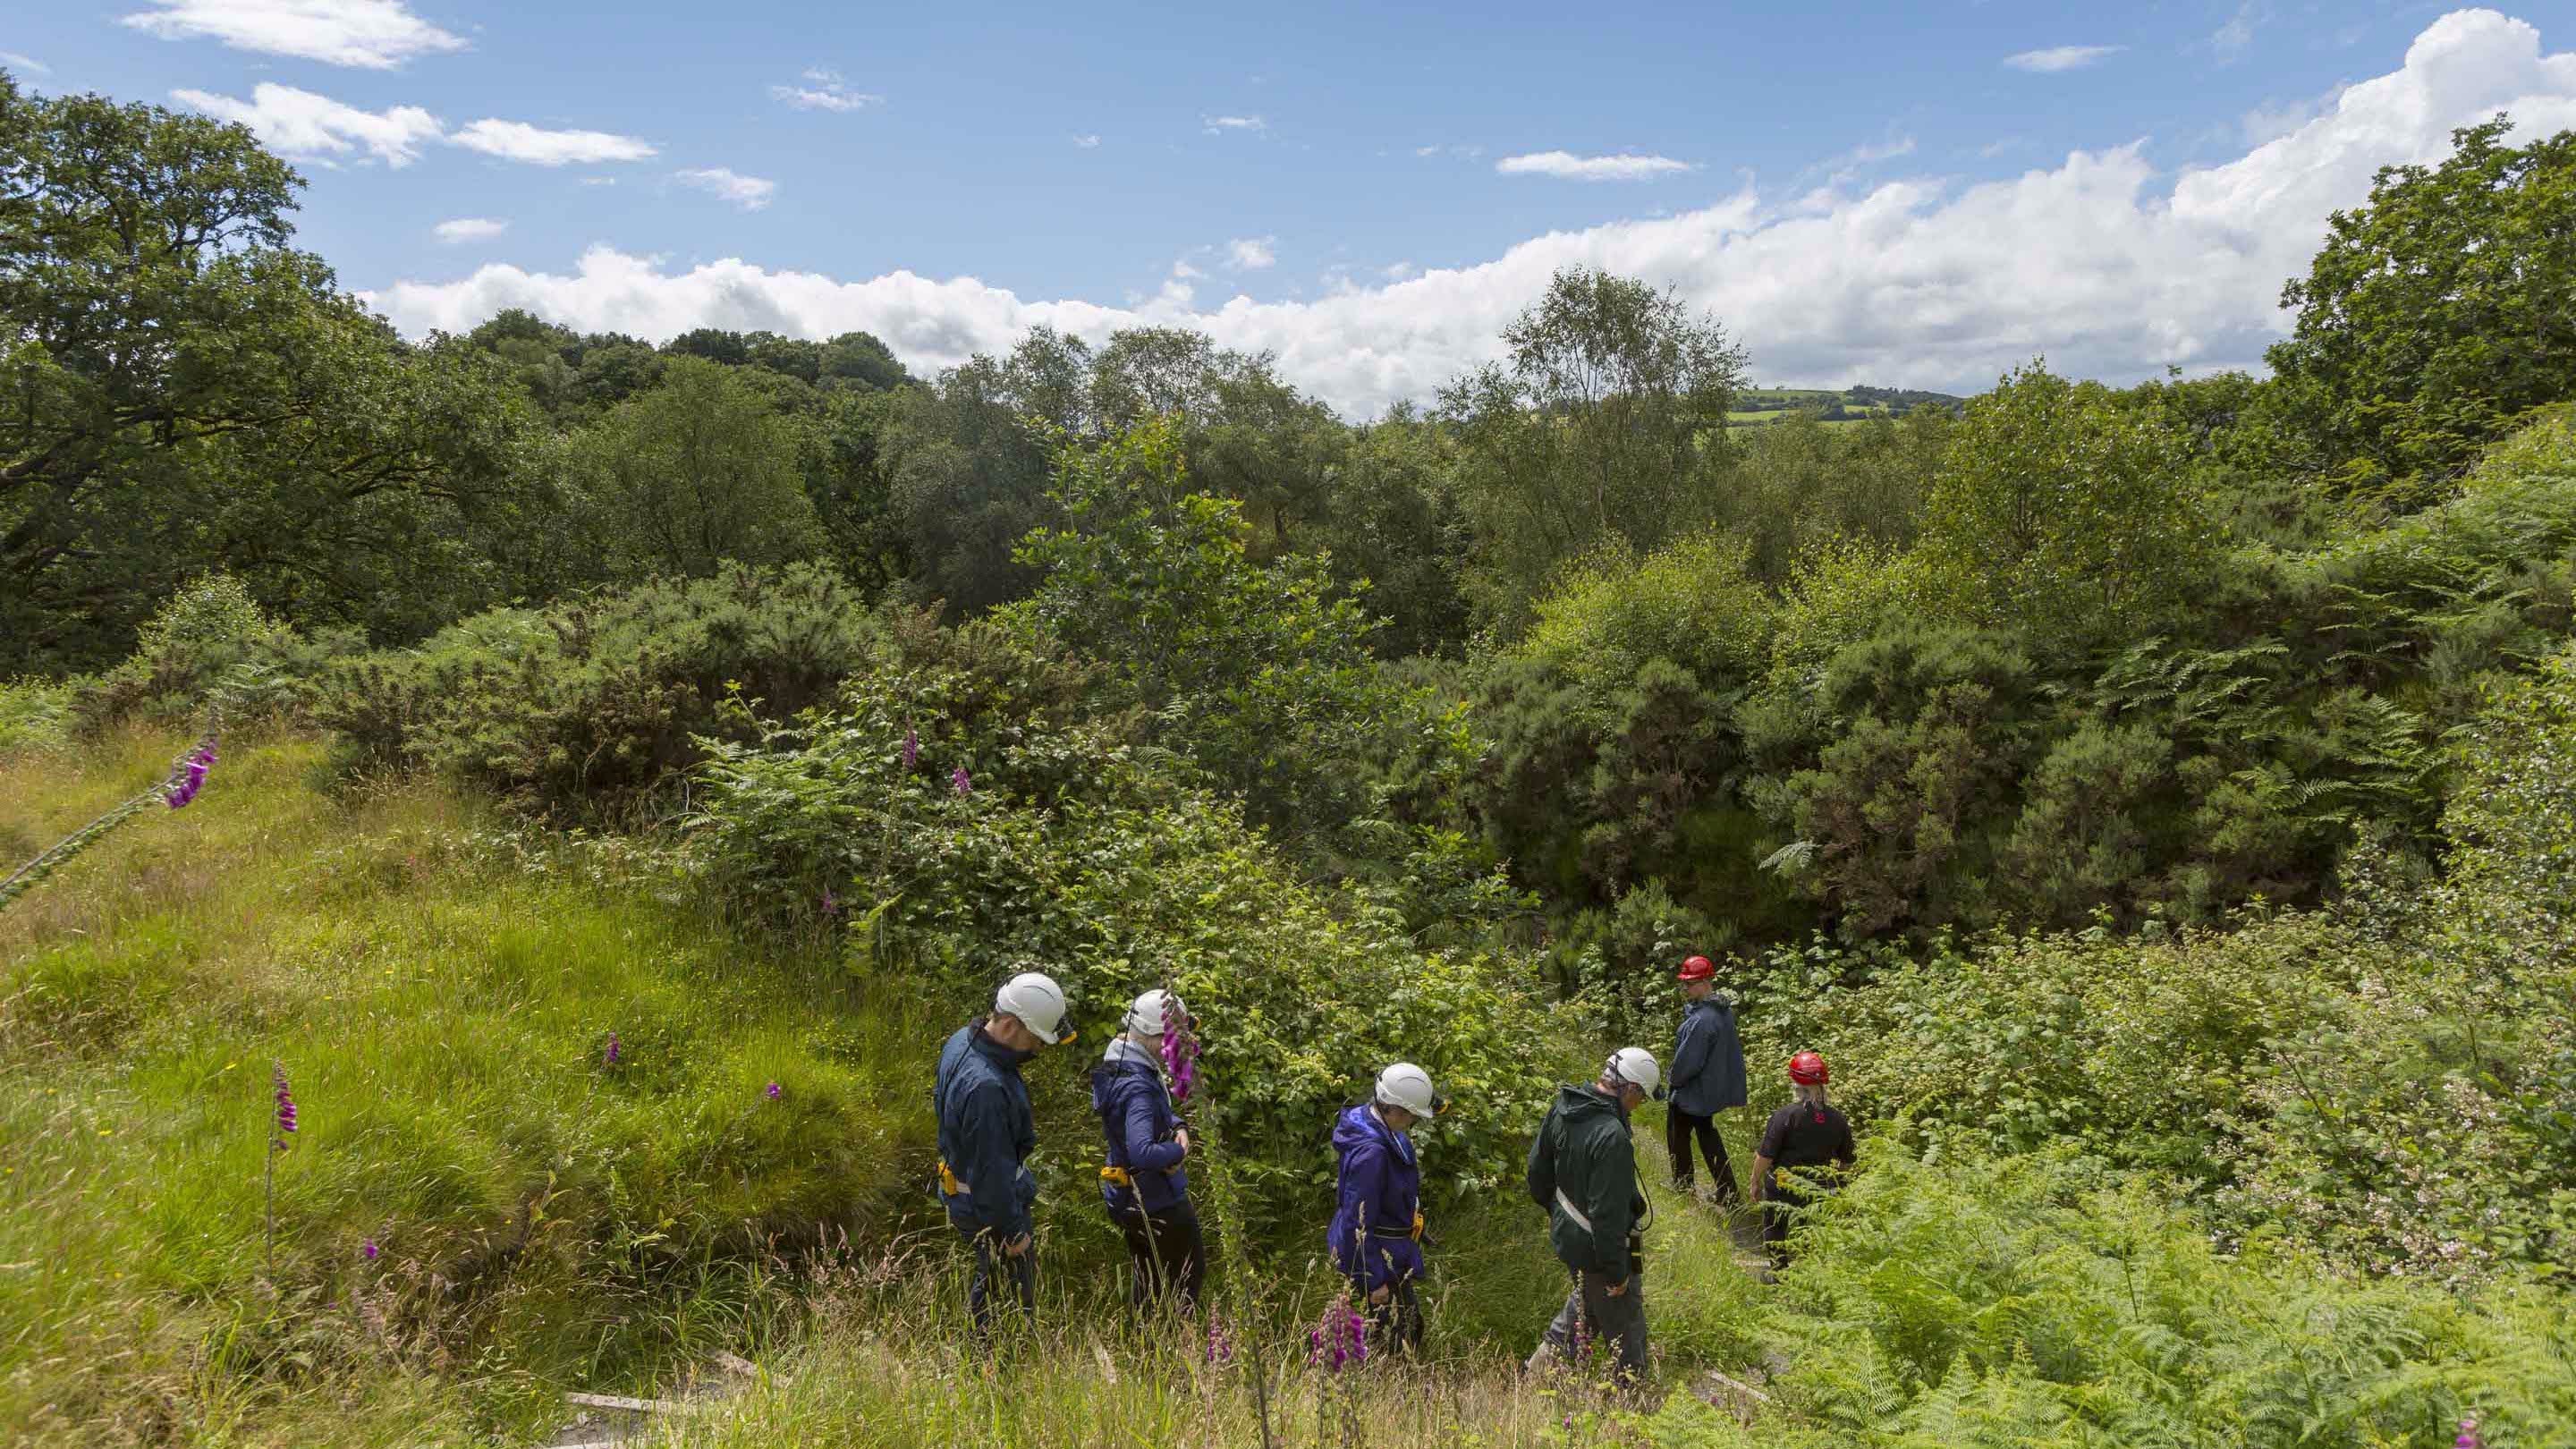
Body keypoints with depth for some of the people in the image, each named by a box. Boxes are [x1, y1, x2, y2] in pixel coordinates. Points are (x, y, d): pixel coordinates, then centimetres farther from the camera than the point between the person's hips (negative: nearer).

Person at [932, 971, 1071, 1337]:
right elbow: (992, 1171, -29)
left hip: (959, 1177, 9)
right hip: (988, 1206, -9)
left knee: (987, 1276, 25)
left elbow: (940, 1101, 13)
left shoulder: (961, 1039, -6)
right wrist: (1013, 1231, -17)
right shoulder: (986, 1087, -37)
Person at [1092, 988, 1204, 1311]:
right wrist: (1178, 1151, -23)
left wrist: (1178, 1127, -4)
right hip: (1158, 1202, -9)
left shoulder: (1117, 1066, 0)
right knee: (1192, 1272, 11)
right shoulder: (1137, 1087, -31)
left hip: (1127, 1200, 9)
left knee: (1147, 1279, 24)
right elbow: (1143, 1153, -42)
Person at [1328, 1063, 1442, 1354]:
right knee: (1395, 1344, -1)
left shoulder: (1388, 1134, 1)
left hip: (1393, 1253, 10)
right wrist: (1373, 1281, -21)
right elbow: (1358, 1221, -26)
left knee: (1412, 1327, 20)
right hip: (1377, 1254, -10)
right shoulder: (1371, 1152, -30)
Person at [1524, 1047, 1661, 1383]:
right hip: (1598, 1249, -8)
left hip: (1565, 1233, 8)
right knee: (1626, 1329, 13)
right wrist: (1617, 1271, -17)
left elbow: (1537, 1166, 8)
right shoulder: (1612, 1137, -33)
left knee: (1585, 1299, 32)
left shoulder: (1562, 1106, -6)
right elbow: (1609, 1213, -29)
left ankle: (1543, 1362, 39)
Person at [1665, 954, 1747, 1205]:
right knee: (1707, 1133, 22)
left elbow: (1687, 1060, -26)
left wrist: (1674, 1080, -7)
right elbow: (1732, 1046, 11)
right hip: (1714, 1088, 9)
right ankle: (1728, 1193, 24)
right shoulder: (1725, 1010, -2)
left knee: (1678, 1137, 12)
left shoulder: (1701, 1019, -32)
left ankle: (1683, 1190, 26)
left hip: (1693, 1091, -9)